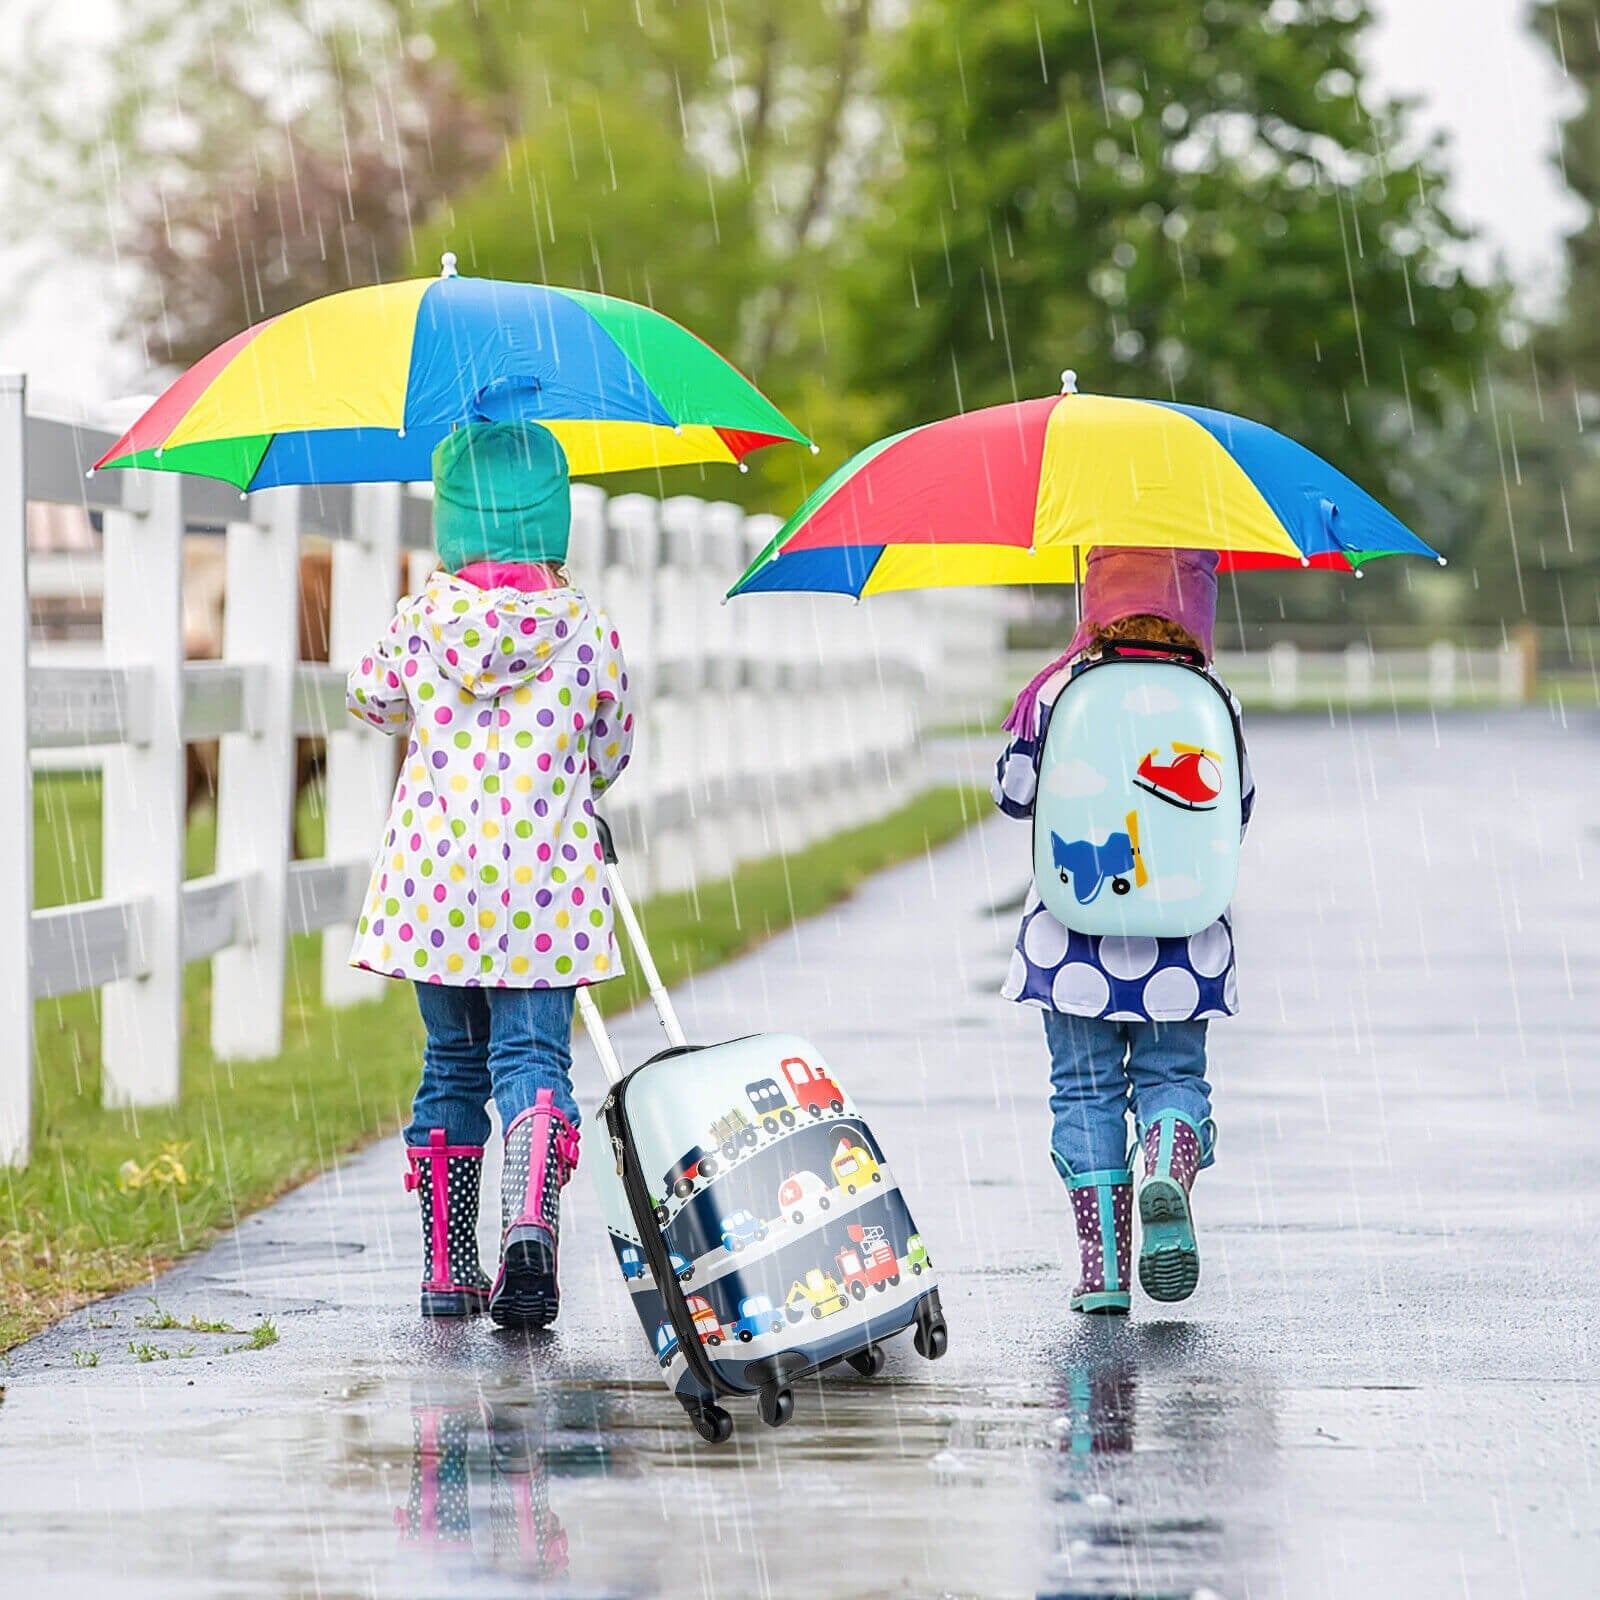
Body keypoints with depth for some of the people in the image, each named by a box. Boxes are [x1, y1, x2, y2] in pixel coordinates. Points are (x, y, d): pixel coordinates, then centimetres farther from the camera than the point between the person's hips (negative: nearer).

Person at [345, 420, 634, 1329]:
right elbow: (612, 754, 11)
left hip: (434, 876, 2)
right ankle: (532, 1215, -28)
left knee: (452, 1066, 13)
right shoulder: (589, 631, -2)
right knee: (533, 1056, -1)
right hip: (545, 879, -2)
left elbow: (373, 699, 20)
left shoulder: (421, 621, 0)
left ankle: (448, 1269, 16)